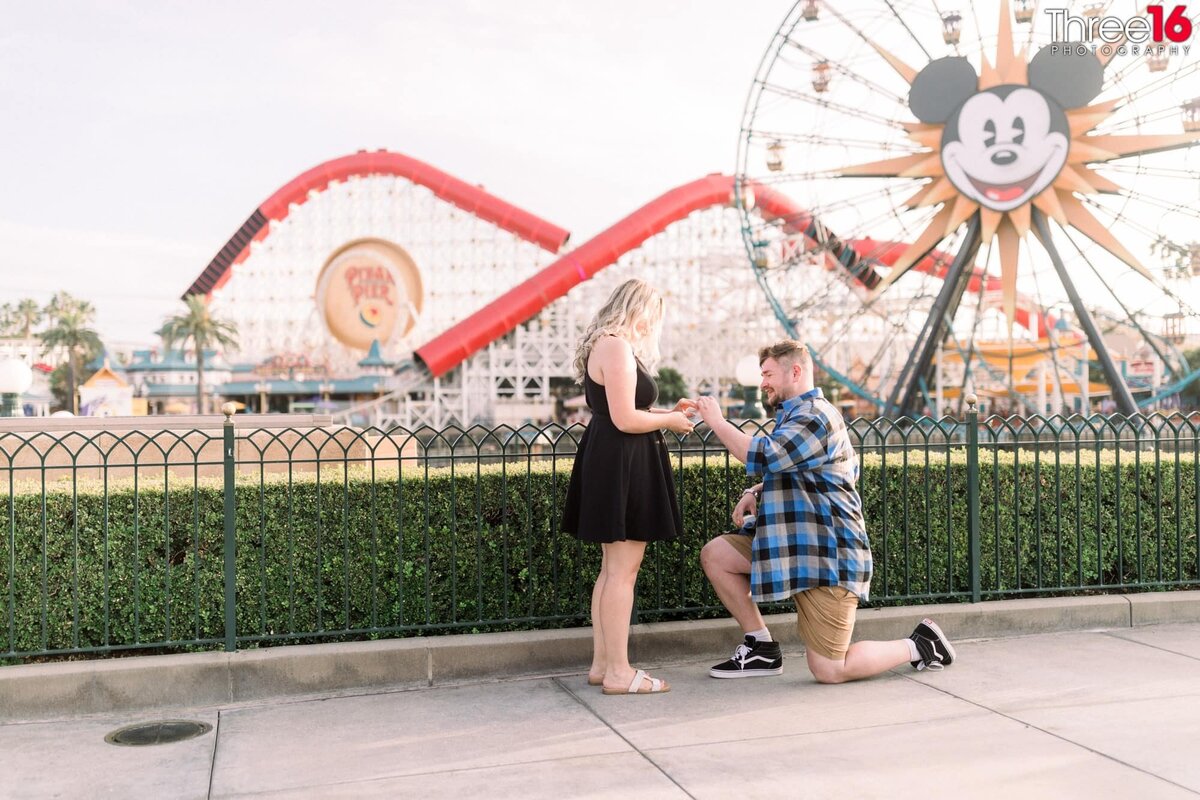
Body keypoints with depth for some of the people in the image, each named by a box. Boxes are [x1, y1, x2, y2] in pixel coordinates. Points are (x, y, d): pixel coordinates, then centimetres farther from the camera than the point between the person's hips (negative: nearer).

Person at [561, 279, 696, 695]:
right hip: (621, 465, -11)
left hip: (610, 464, 11)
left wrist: (666, 412, 14)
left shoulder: (607, 345, 18)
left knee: (612, 568, 13)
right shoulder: (617, 347, -16)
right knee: (623, 570, -6)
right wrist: (669, 421, -6)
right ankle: (618, 672, -1)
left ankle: (602, 664, 19)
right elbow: (625, 420, -20)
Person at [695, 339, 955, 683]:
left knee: (829, 670, -10)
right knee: (714, 554, 0)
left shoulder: (815, 415, -16)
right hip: (796, 544, 10)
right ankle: (762, 647, 9)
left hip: (827, 552, -10)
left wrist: (717, 421, -15)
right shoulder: (796, 413, 18)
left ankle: (918, 645, 11)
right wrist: (756, 492, 7)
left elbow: (762, 456, -28)